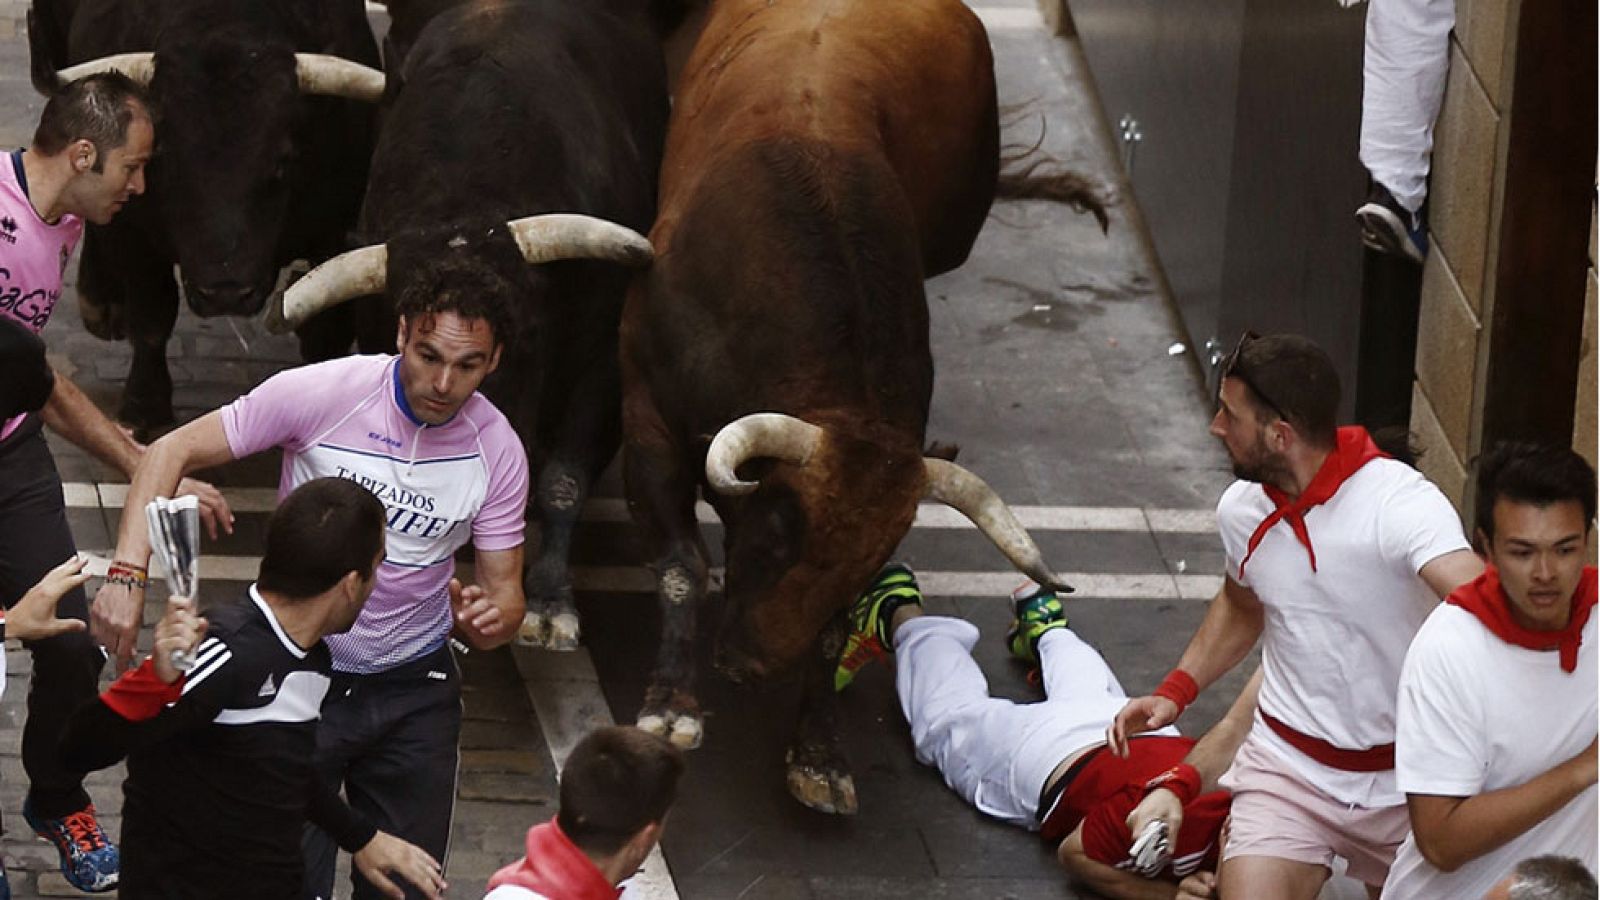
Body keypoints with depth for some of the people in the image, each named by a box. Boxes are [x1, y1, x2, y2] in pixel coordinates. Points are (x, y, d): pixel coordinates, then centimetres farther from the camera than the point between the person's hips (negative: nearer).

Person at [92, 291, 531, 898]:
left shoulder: (497, 448, -9)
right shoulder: (320, 393, -19)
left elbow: (505, 594, -3)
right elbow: (176, 452, -12)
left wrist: (488, 618, -29)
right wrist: (127, 573, -26)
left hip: (413, 690, 3)